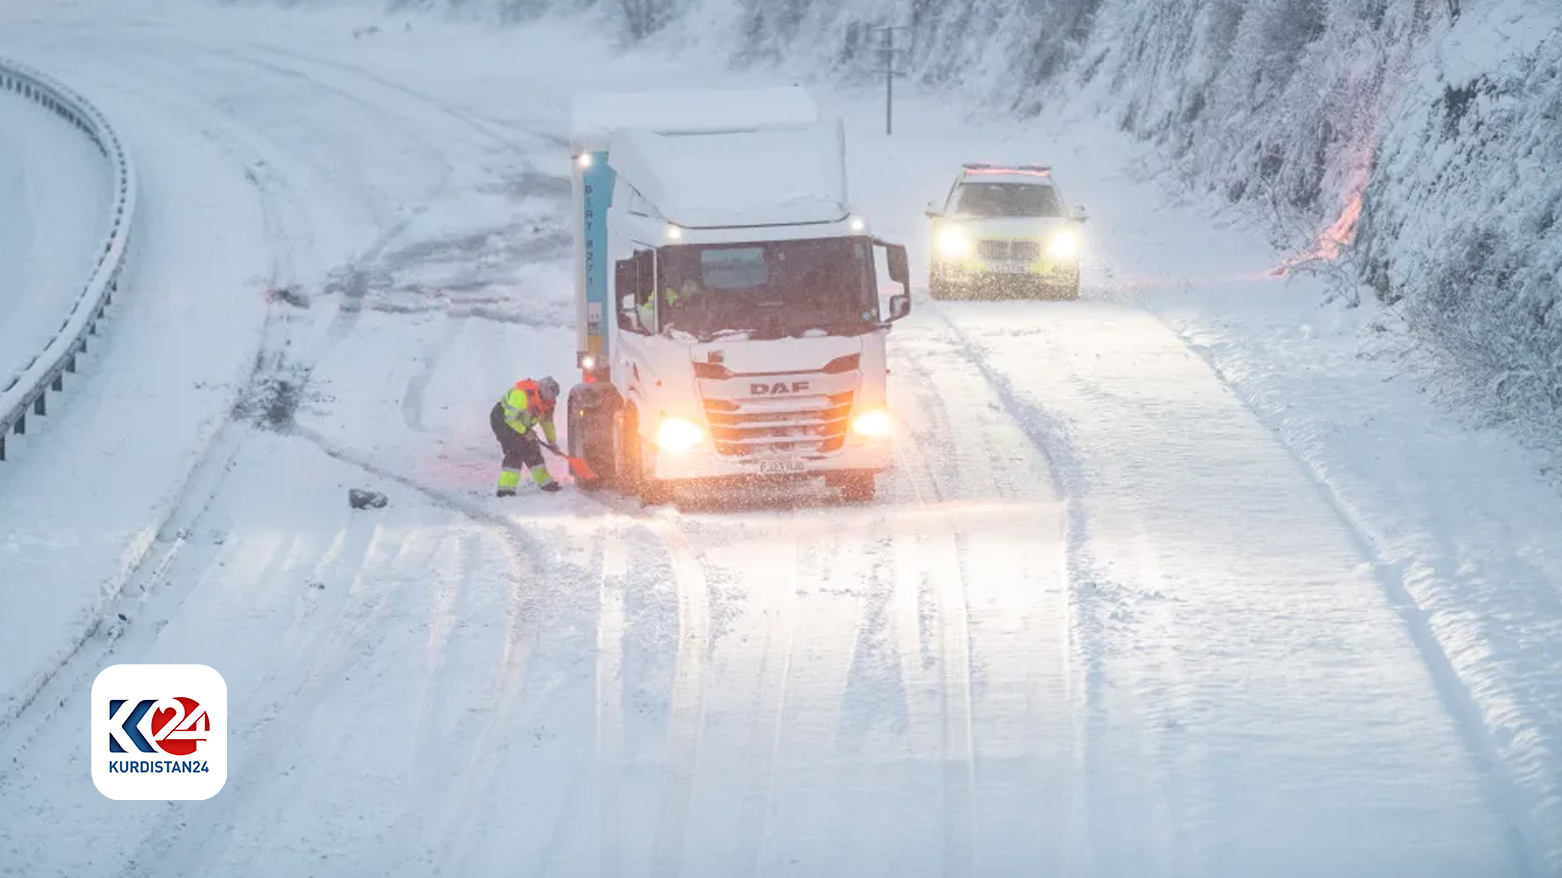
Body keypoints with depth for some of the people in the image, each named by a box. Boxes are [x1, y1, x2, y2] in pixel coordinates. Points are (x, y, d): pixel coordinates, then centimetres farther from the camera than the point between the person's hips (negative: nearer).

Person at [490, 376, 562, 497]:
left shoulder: (547, 401, -5)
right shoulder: (522, 395, -34)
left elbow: (547, 422, 11)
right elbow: (510, 418, -30)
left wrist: (552, 441, 13)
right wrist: (525, 432, -22)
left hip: (521, 424, 8)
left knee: (532, 451, 10)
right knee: (515, 452, -20)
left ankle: (545, 482, 25)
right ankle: (505, 489, -22)